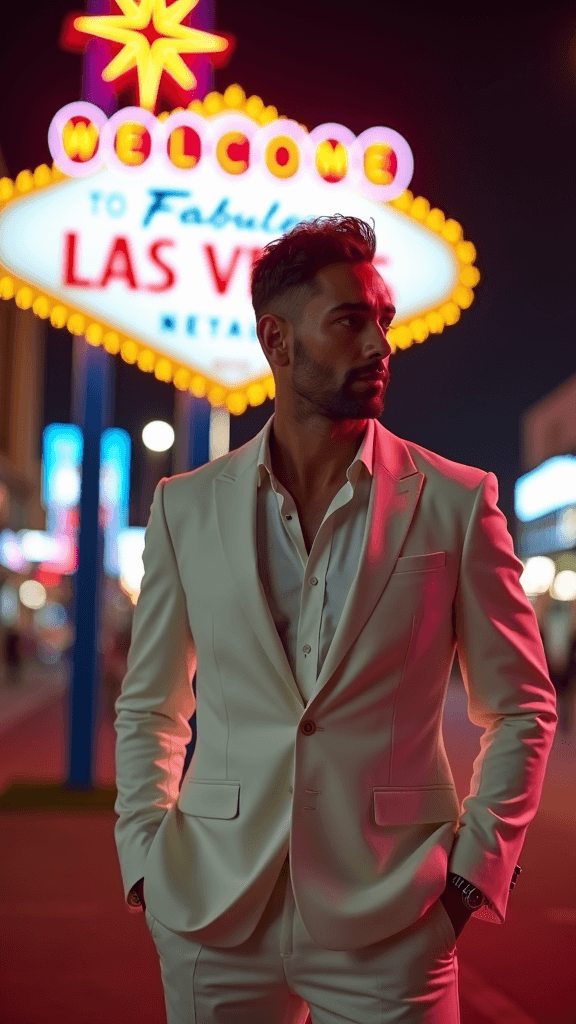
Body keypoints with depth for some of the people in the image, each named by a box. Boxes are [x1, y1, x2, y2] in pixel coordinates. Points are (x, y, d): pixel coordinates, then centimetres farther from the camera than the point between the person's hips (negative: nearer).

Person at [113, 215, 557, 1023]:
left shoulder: (456, 504, 0)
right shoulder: (187, 506, 5)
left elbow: (520, 710, 5)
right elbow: (148, 709, 12)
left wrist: (472, 872, -3)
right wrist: (145, 859, 2)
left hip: (390, 925, -1)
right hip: (214, 923, 2)